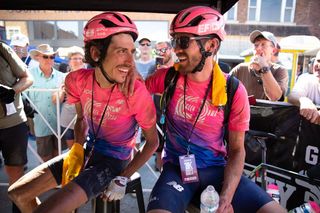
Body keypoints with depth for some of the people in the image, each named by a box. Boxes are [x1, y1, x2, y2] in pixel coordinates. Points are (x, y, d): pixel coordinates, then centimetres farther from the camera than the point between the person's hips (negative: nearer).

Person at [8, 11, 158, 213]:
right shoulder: (77, 80, -14)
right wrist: (76, 149, -7)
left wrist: (123, 178, -14)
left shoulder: (137, 92, -28)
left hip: (114, 161, -5)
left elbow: (153, 141, -14)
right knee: (18, 193, 8)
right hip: (88, 151, 5)